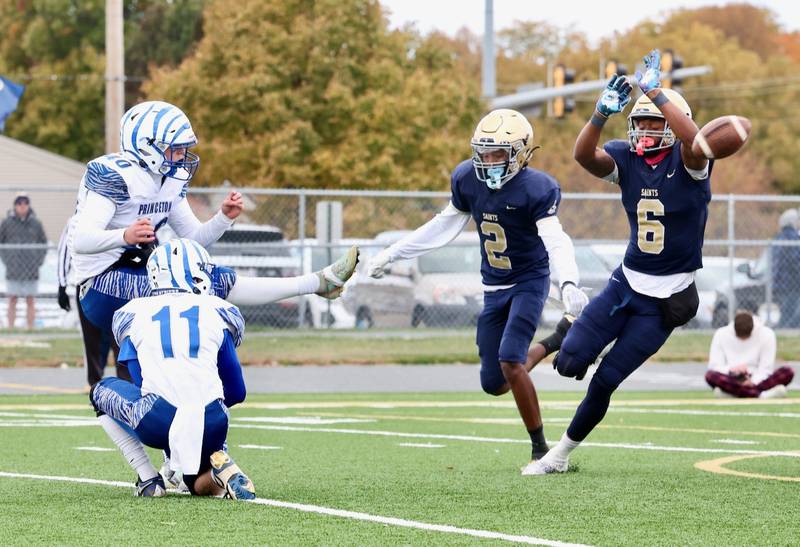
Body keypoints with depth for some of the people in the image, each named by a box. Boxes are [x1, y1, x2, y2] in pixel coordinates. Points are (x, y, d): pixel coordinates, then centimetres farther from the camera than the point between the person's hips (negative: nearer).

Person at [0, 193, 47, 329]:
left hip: (31, 271, 1)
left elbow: (43, 243, 14)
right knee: (12, 300, 0)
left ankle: (30, 328, 5)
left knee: (30, 301, 2)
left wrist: (39, 260, 3)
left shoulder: (36, 223, 4)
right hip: (13, 270, -1)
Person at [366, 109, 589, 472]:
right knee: (493, 384, 6)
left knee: (510, 361, -25)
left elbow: (556, 242, -33)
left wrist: (568, 284, -52)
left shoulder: (536, 190, -23)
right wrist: (391, 254, 11)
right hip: (494, 288, 6)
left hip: (529, 282, -6)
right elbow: (444, 227, 9)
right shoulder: (467, 179, -6)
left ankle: (540, 447, -9)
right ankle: (551, 345, 36)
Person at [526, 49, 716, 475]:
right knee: (570, 363, -6)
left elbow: (692, 140, -36)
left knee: (606, 380, -1)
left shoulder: (687, 162, -12)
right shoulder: (626, 158, -1)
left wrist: (656, 92, -37)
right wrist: (603, 113, -36)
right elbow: (583, 155, -20)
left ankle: (562, 451, 18)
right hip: (627, 281, 4)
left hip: (667, 298, -4)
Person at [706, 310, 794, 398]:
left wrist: (753, 382, -25)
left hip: (757, 381, 0)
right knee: (710, 375, -33)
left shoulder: (766, 334, -4)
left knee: (788, 372, -27)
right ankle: (763, 395, -43)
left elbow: (766, 368, -6)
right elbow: (714, 366, -5)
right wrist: (731, 369, -25)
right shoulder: (721, 335, -2)